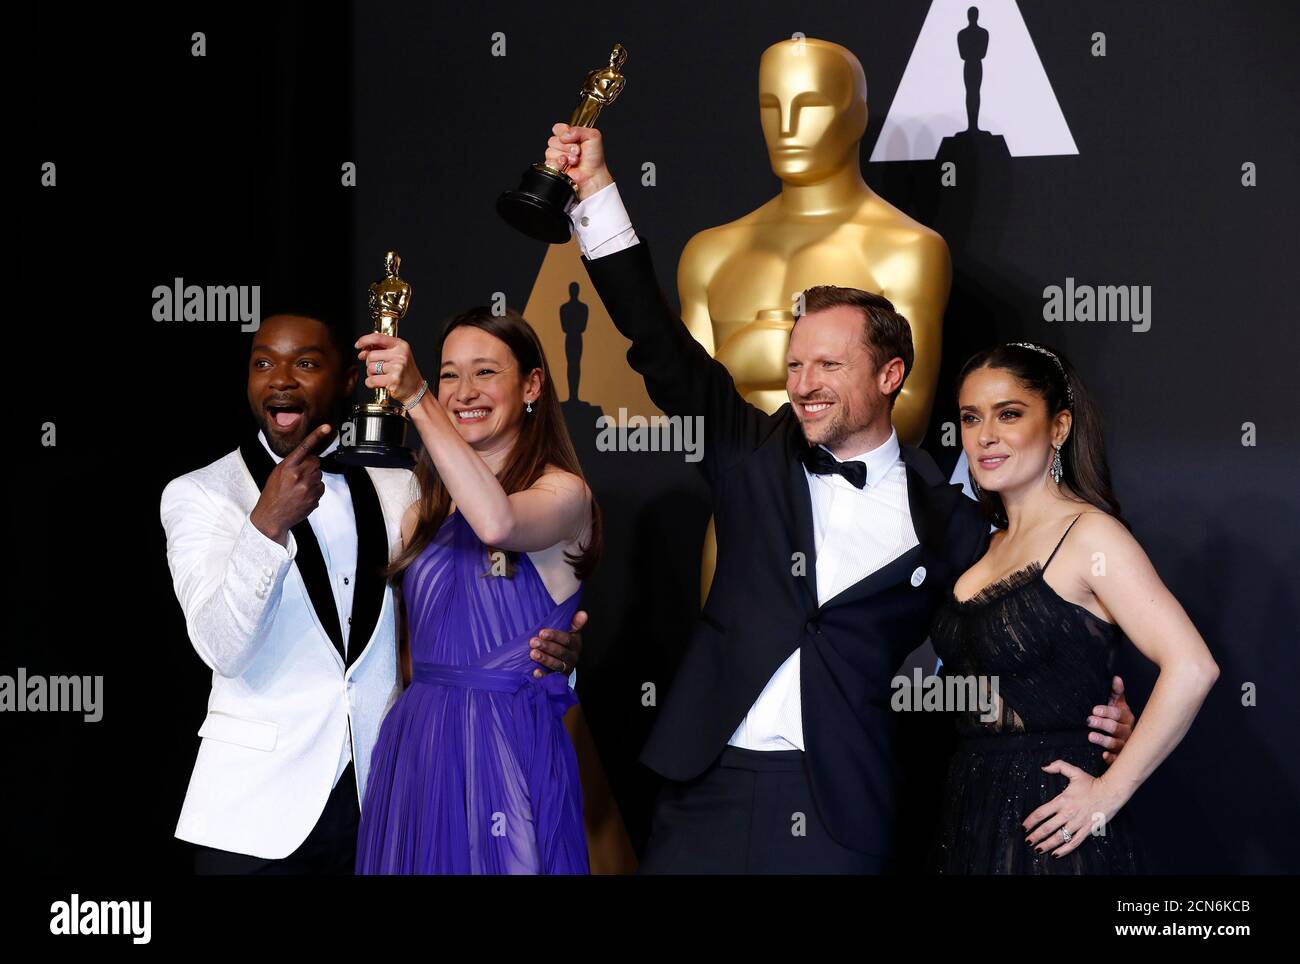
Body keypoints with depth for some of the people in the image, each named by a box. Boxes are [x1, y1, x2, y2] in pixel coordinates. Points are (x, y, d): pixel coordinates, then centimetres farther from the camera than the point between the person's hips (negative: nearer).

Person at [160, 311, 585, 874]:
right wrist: (267, 525, -30)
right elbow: (223, 648, -16)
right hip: (255, 807, -3)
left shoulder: (396, 489, 6)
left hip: (377, 800, 3)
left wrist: (543, 652, -8)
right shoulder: (197, 495, -4)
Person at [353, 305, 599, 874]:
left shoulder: (563, 491, -4)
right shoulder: (427, 507, 12)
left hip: (509, 747, -5)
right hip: (416, 744, 5)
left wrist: (415, 399, -27)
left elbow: (498, 522, -29)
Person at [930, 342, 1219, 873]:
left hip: (1051, 826, -7)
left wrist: (1109, 792, -18)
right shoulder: (997, 545, 13)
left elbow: (1191, 668, -21)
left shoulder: (1089, 534, -11)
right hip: (970, 818, 7)